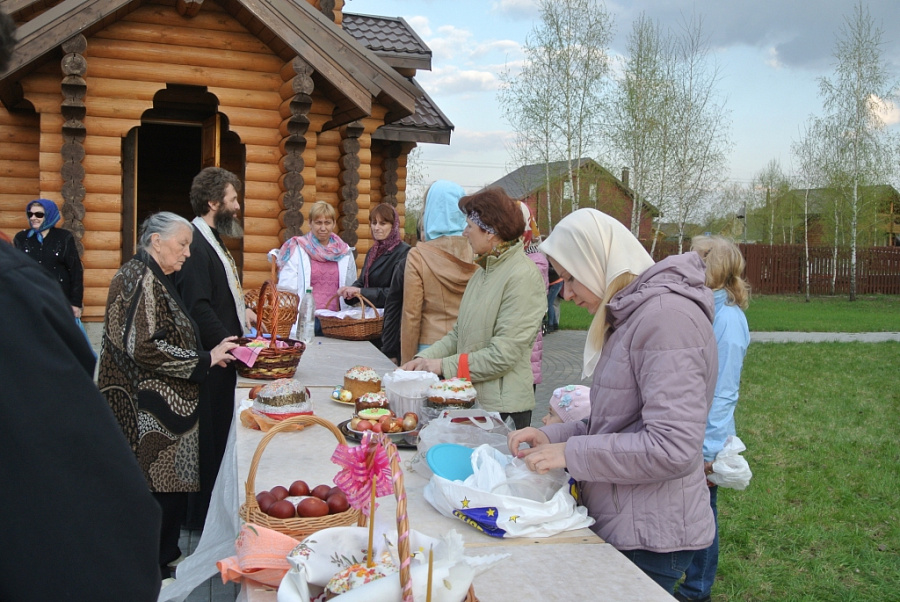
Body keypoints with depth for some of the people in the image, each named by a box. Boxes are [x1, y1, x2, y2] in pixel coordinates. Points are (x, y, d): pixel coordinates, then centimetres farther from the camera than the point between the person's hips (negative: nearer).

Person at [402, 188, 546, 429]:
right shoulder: (482, 271, 12)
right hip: (471, 399, 8)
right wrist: (426, 357, 0)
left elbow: (503, 354, -20)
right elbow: (460, 332, 14)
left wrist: (444, 365, -14)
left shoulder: (523, 276, -16)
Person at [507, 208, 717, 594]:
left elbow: (672, 447, -26)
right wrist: (553, 437, 3)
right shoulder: (632, 315, 11)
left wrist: (571, 453, -18)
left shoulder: (666, 315, -19)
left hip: (649, 538, -9)